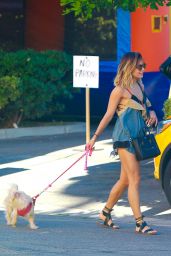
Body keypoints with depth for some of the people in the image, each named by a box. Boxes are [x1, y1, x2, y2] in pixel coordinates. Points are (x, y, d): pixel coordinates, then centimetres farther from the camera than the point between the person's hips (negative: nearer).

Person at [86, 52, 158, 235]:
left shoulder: (140, 85, 12)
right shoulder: (120, 90, -11)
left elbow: (146, 102, 29)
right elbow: (108, 115, -8)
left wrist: (151, 113, 6)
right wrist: (94, 137, -7)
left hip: (137, 137, 8)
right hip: (124, 137, -8)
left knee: (125, 180, 14)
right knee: (135, 180, -10)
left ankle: (105, 213, 29)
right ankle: (140, 223, -10)